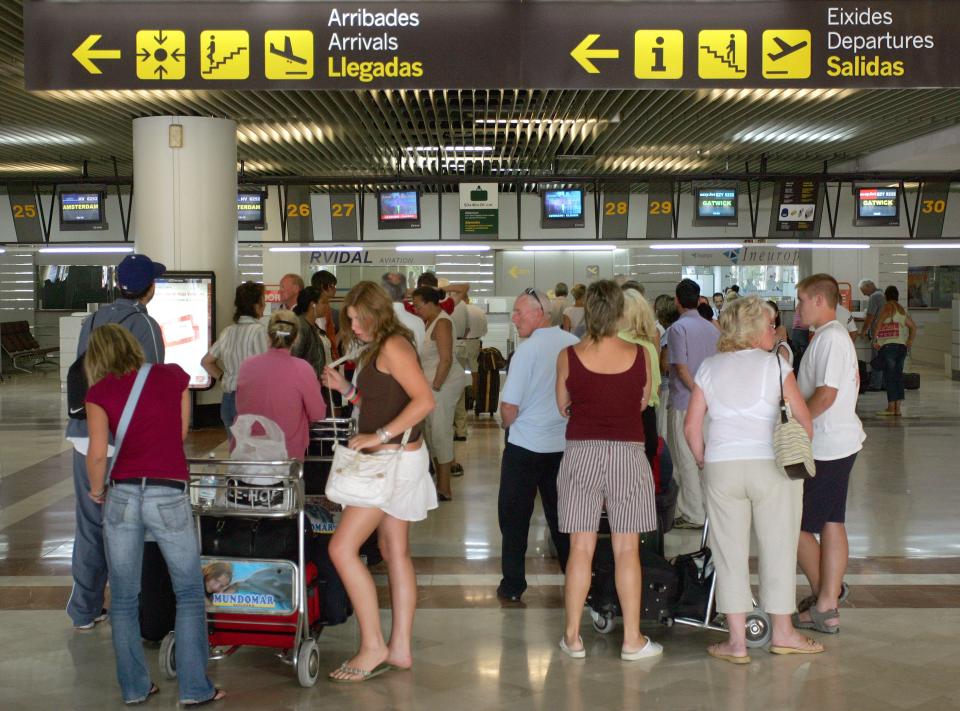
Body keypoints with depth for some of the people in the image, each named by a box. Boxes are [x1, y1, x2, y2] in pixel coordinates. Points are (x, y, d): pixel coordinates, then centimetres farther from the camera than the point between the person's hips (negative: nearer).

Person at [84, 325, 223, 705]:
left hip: (123, 496, 0)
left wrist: (97, 491, 9)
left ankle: (134, 687, 19)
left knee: (123, 598, 13)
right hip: (169, 497, 0)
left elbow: (97, 453, -8)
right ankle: (194, 688, 8)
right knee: (189, 594, 10)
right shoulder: (173, 375, 5)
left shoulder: (100, 392, 0)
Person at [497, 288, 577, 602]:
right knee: (562, 516, 15)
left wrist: (507, 424, 4)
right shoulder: (575, 345, -2)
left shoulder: (527, 350, -17)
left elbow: (509, 407, -17)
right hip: (565, 445, 5)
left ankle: (512, 585, 13)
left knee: (514, 517, 8)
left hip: (526, 446, -5)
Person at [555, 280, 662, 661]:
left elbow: (563, 406, 6)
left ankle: (573, 637, 13)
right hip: (627, 453, 0)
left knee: (580, 549, 7)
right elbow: (644, 402, 8)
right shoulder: (639, 355, -5)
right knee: (627, 550, 6)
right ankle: (632, 640, 11)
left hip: (581, 453, 0)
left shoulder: (568, 356, -6)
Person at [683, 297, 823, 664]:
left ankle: (737, 641, 10)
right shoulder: (775, 365, -2)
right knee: (778, 549, 11)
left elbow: (691, 427, 3)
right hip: (771, 467, -2)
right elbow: (805, 424, -5)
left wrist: (704, 462, 16)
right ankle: (782, 633, 22)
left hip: (721, 467, 2)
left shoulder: (709, 368, 6)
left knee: (729, 552, 8)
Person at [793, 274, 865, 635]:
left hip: (826, 446, -10)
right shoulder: (836, 336, 15)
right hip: (840, 443, 10)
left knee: (794, 524, -1)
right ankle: (827, 605, 15)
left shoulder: (830, 338, -17)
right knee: (832, 525, 11)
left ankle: (822, 594, 11)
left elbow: (826, 394, -24)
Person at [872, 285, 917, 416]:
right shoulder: (902, 310, 15)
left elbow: (878, 324, -17)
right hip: (902, 346, 7)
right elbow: (913, 326, 22)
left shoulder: (887, 308, -7)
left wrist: (874, 340, -8)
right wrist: (910, 340, 23)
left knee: (889, 376, -4)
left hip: (887, 346, -7)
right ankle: (898, 408, 10)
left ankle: (891, 407, -5)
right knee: (898, 375, 9)